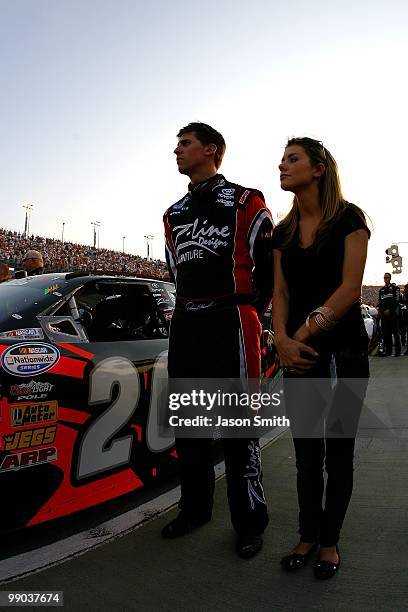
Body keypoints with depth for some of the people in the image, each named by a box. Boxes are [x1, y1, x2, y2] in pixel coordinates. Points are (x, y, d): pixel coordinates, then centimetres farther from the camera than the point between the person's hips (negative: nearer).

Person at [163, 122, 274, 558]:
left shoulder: (245, 202, 0)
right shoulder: (174, 214, 19)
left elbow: (268, 264, 0)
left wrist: (249, 312, 2)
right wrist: (192, 310, 16)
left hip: (231, 322, -7)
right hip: (184, 325, 7)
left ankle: (250, 523, 16)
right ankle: (195, 508, 31)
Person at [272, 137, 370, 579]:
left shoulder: (348, 218, -4)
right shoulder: (283, 232, 10)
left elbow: (350, 287, -13)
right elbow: (280, 293, 5)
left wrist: (309, 330, -16)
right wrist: (282, 340, -11)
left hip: (343, 348, -4)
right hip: (298, 351, 4)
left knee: (338, 451, 7)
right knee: (306, 451, 11)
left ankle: (329, 541, 24)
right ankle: (308, 535, 27)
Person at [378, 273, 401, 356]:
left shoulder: (395, 288, 5)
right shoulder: (381, 290, 20)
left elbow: (396, 300, -5)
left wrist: (389, 310, -12)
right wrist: (383, 311, -1)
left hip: (393, 313, -5)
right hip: (384, 314, 5)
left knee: (396, 332, -6)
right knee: (385, 332, 2)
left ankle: (398, 350, -4)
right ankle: (388, 350, 7)